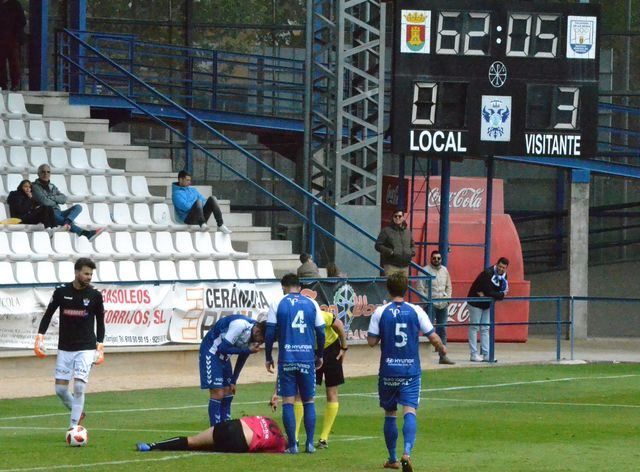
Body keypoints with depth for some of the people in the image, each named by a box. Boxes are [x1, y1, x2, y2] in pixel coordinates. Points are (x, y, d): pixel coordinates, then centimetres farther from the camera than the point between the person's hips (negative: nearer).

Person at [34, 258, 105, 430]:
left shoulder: (95, 295, -3)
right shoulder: (61, 292, -3)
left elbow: (100, 322, 7)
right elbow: (48, 314, 7)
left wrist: (100, 347, 2)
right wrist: (40, 337, -2)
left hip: (86, 348, -2)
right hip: (65, 349, 2)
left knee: (79, 386, -15)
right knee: (60, 389, 2)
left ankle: (73, 427, -9)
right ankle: (78, 413, 28)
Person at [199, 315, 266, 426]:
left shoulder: (253, 334, -5)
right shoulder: (240, 325, -29)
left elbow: (242, 358, 7)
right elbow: (223, 348, -26)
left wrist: (233, 381, 8)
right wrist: (247, 350, -27)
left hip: (224, 356, 8)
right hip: (211, 351, -8)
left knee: (228, 393, 8)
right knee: (218, 394, -13)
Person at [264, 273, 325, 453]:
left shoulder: (277, 304, 0)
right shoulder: (311, 304, 6)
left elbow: (270, 333, -2)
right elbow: (321, 332, 8)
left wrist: (268, 357, 9)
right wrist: (320, 356, 21)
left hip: (287, 359, -2)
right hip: (307, 359, 2)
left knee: (288, 402, 2)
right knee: (308, 401, 11)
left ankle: (292, 444, -2)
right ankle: (310, 443, 7)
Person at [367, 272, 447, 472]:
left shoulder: (380, 312, -5)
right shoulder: (416, 311, -4)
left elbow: (371, 341, -5)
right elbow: (433, 337, -2)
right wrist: (442, 348, 19)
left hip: (388, 371, 1)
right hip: (411, 370, -1)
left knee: (390, 414, 14)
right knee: (409, 411, -6)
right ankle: (407, 452, -28)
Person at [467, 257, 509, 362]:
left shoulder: (503, 276, -1)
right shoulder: (488, 273, -25)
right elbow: (489, 292, -29)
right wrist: (502, 295, -17)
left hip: (486, 304, 7)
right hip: (476, 302, -7)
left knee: (485, 329, 7)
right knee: (474, 327, -5)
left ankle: (486, 354, 7)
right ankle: (474, 354, -5)